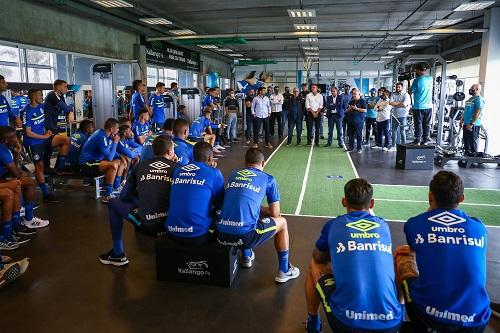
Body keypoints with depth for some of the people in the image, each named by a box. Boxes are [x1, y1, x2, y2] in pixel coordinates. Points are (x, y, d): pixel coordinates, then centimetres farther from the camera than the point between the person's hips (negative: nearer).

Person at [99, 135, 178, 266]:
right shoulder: (177, 168, 4)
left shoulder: (140, 166, 7)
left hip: (145, 225, 0)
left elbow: (124, 196, 11)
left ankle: (118, 255, 29)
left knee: (113, 202, 24)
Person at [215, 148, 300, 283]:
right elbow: (275, 213, 10)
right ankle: (284, 270, 30)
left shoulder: (233, 174, 18)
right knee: (281, 222, 21)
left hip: (220, 236, 5)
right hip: (244, 237, -5)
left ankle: (247, 256, 46)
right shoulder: (268, 179, 7)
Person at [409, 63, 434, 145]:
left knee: (418, 124, 0)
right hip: (428, 106, 5)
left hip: (419, 107, -5)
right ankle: (425, 141, 11)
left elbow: (410, 92, -4)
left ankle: (417, 141, 1)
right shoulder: (430, 78, 8)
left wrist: (408, 88, 17)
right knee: (426, 124, 9)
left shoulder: (417, 80, -11)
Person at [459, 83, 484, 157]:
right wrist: (462, 120, 17)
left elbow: (478, 113, -18)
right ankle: (466, 154, 22)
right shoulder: (470, 99, 17)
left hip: (473, 125, -9)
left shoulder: (479, 99, -12)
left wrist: (471, 124, -21)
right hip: (466, 123, 9)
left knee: (473, 141, -4)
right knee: (466, 140, 13)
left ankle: (473, 155, 2)